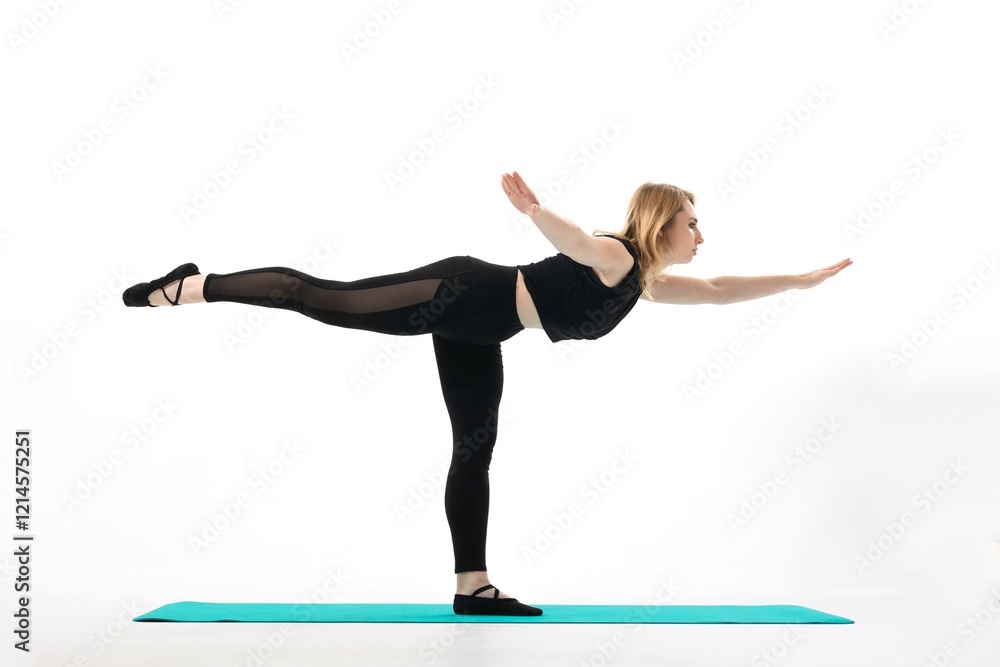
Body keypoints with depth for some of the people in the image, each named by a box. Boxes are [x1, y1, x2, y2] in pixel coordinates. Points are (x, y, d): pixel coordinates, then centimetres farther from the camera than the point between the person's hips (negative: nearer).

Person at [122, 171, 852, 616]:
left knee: (476, 449, 5)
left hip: (475, 328, 9)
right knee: (325, 298, -11)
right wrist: (534, 211, -54)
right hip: (460, 295, -9)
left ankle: (473, 585, 6)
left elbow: (719, 291, 26)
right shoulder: (617, 259, -12)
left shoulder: (647, 282, 15)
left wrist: (802, 279, 27)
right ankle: (193, 286, -1)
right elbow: (575, 241, -34)